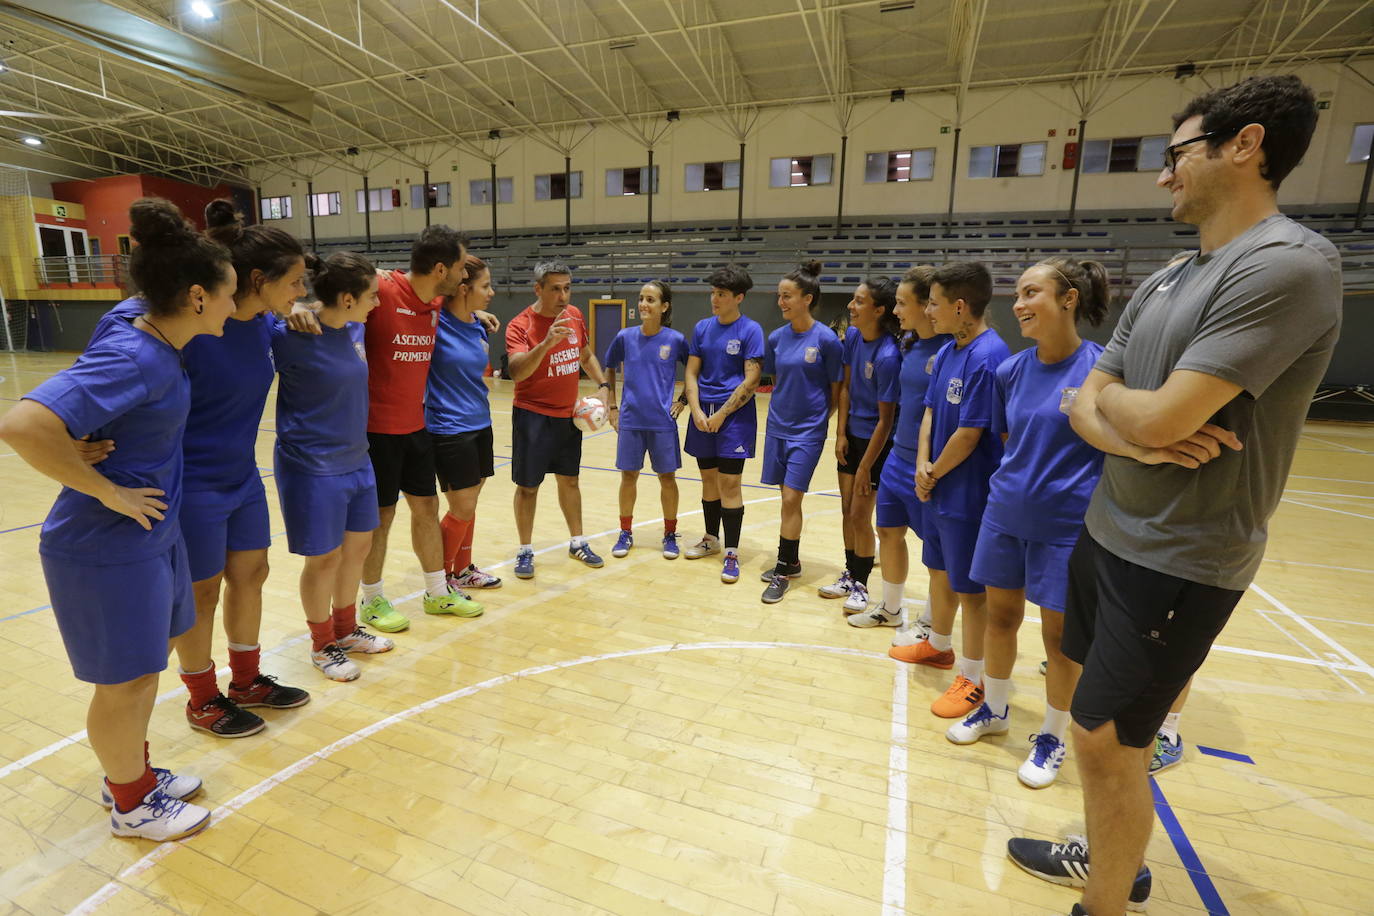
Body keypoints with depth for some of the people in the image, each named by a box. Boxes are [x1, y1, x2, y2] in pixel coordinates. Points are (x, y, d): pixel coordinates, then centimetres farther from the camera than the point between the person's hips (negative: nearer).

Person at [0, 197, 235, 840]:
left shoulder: (155, 341, -1)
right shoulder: (134, 359, -27)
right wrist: (108, 492, -24)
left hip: (152, 536, 9)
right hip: (109, 551, -8)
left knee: (143, 671, 23)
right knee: (125, 684, 11)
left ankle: (134, 773, 44)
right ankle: (131, 805, 34)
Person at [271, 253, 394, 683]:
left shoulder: (355, 329, 0)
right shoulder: (293, 336, -19)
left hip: (356, 461, 7)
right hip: (313, 467, -7)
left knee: (357, 546, 17)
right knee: (324, 558, 7)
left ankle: (346, 630, 38)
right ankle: (322, 645, 30)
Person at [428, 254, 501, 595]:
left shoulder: (478, 328, 8)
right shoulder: (437, 321, -13)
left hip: (479, 427, 7)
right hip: (450, 430, -7)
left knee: (468, 506, 15)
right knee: (462, 510, -1)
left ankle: (463, 569, 31)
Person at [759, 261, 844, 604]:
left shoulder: (826, 339, -12)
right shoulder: (776, 337, 2)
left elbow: (836, 390, -4)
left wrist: (816, 419, 2)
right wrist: (783, 406, 7)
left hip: (807, 431, -5)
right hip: (777, 427, 5)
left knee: (790, 499, -5)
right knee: (787, 498, 13)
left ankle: (783, 571, 8)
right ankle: (791, 561, 28)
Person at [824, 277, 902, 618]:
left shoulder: (888, 356, -25)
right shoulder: (852, 336, -4)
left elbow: (885, 419, -20)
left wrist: (865, 467, -16)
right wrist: (841, 434, 1)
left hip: (876, 441, -7)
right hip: (851, 435, 7)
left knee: (860, 516, 1)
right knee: (847, 510, 14)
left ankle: (861, 585, 21)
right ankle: (850, 575, 32)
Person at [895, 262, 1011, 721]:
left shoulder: (988, 357, -21)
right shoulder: (947, 352, 6)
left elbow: (970, 434, -21)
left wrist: (934, 474, -8)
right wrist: (922, 466, -5)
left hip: (970, 494, -9)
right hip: (940, 490, 9)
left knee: (971, 587, 5)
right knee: (940, 570, 22)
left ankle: (972, 678, 21)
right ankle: (938, 645, 43)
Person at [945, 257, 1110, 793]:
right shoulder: (1011, 370, 2)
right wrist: (1018, 478, 8)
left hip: (1067, 523, -4)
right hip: (1005, 512, 5)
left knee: (1059, 632, 9)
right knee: (1000, 613, 15)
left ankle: (1052, 738, 30)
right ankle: (994, 709, 37)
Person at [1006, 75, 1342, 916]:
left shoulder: (1289, 265, -18)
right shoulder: (1166, 280, 9)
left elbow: (1159, 418, -27)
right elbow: (1085, 409, 6)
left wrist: (1112, 399, -4)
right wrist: (1132, 433, -16)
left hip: (1178, 562, -8)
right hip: (1107, 533, 8)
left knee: (1106, 743, 2)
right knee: (1109, 731, 21)